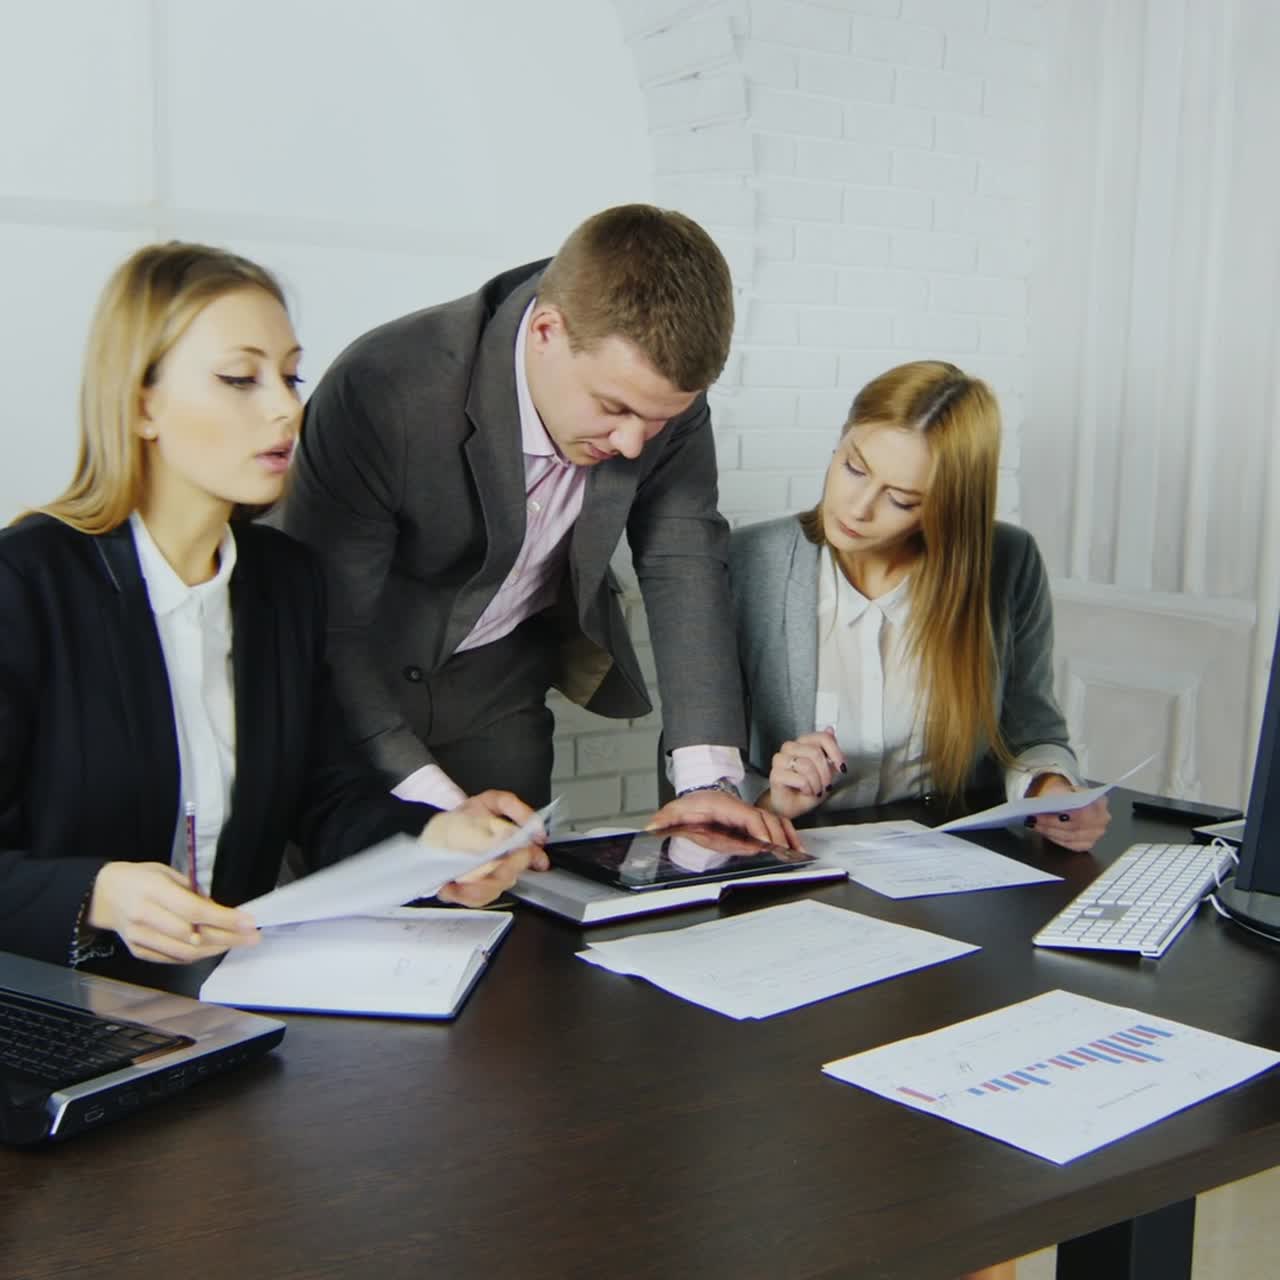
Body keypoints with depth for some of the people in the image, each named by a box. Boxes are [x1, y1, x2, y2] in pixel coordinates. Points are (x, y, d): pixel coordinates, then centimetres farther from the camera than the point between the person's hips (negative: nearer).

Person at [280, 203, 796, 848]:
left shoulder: (662, 385, -19)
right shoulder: (381, 388, -33)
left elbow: (683, 563, -12)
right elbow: (326, 627, -30)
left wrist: (707, 775, -22)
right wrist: (434, 800, -39)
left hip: (499, 681, 4)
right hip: (356, 679, -3)